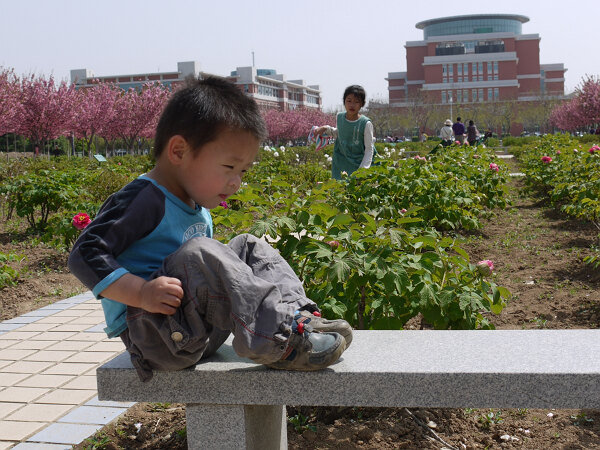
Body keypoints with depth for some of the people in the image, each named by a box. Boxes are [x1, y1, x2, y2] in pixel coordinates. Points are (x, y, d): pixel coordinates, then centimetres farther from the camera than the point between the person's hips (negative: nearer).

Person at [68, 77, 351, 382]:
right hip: (155, 338, -9)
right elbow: (85, 254, -22)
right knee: (197, 253, -32)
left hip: (203, 331, 9)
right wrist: (141, 293, -31)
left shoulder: (198, 209, 15)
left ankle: (297, 313, -10)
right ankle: (279, 337, -31)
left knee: (250, 247, 9)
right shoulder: (143, 201, -15)